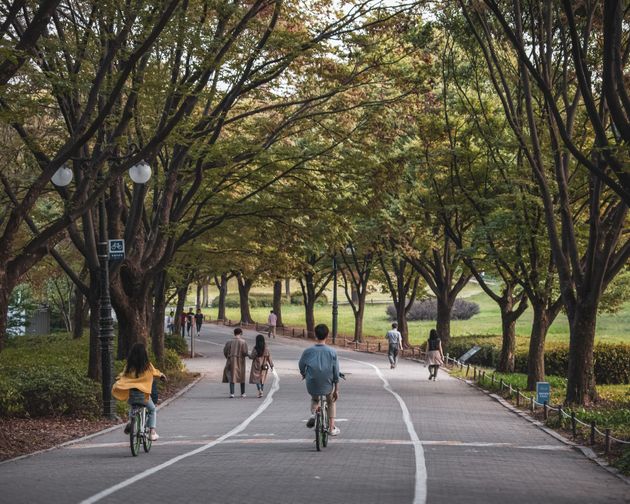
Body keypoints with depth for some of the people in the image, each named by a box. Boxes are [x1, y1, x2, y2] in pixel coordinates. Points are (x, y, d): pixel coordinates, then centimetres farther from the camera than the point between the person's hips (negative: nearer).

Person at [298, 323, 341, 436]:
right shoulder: (332, 352, -12)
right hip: (327, 386, 0)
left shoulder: (308, 351, -10)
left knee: (314, 399, 34)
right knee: (331, 401, 30)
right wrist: (336, 390, 4)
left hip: (312, 387, 0)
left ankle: (313, 414, 5)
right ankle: (332, 428, 30)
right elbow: (336, 373, -7)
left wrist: (304, 374, 29)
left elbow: (301, 367, 6)